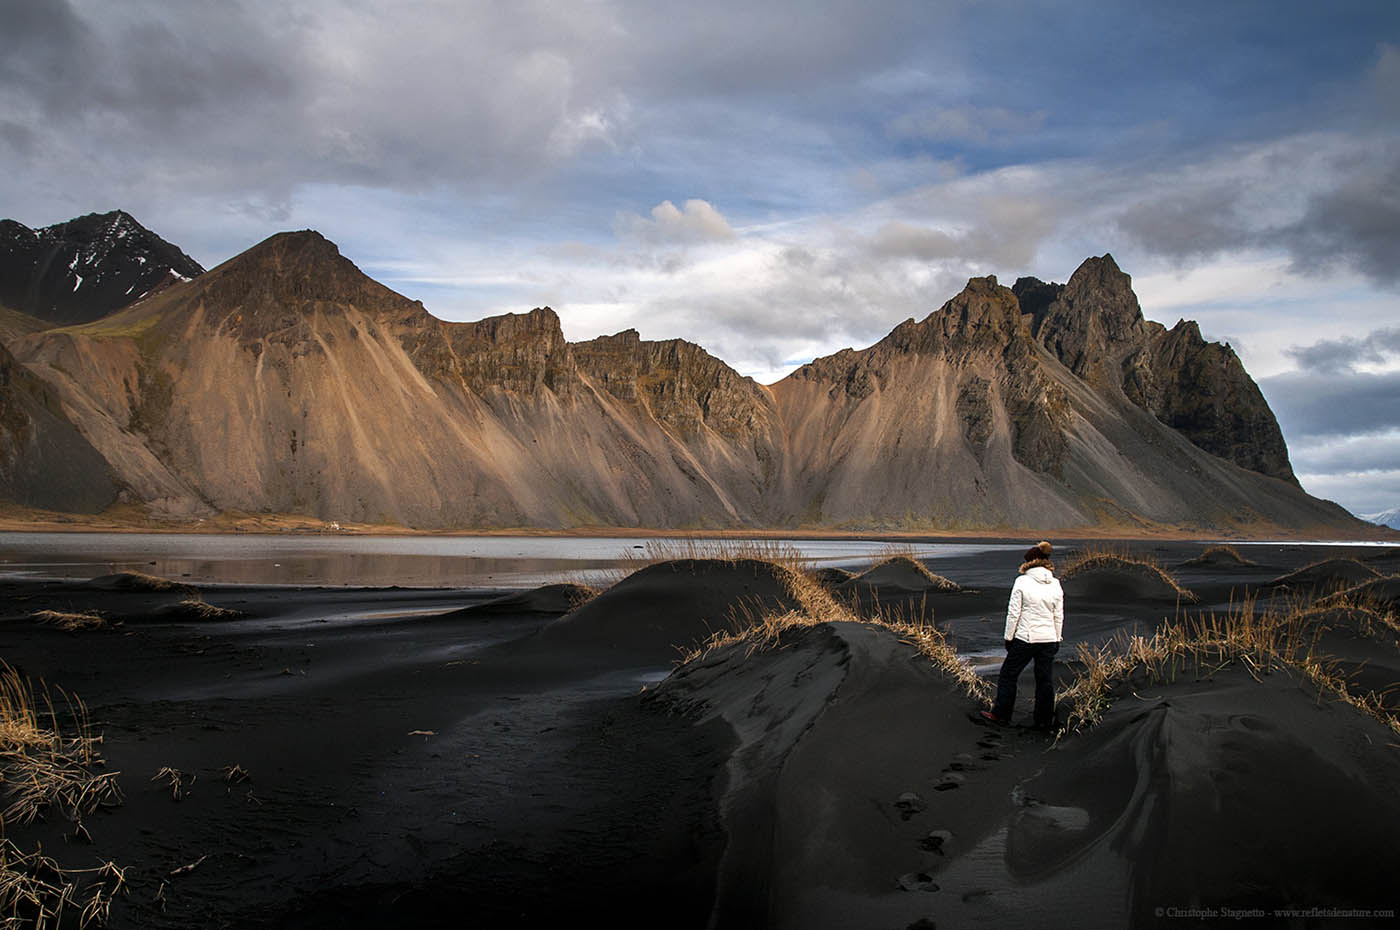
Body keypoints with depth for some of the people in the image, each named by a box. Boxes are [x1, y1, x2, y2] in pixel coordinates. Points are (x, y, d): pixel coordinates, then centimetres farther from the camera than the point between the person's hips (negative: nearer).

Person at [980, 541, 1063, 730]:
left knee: (1008, 674, 10)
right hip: (1049, 639, 4)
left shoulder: (1022, 582, -11)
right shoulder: (1056, 585, 2)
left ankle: (1001, 714, 17)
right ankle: (1044, 720, 19)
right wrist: (1057, 639, 17)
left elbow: (1013, 613, -10)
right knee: (1045, 679, 12)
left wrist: (1008, 637, -1)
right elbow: (1059, 616, 8)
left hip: (1025, 638, -4)